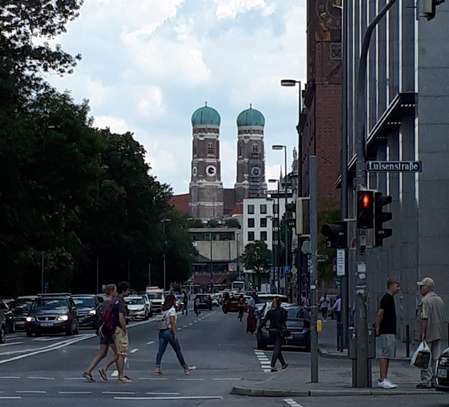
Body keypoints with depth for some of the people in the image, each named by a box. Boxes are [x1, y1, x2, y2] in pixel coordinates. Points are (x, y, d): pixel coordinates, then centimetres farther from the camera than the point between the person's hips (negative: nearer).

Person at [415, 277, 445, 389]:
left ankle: (426, 381, -6)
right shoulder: (439, 300, 15)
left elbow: (425, 319, -18)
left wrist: (422, 334, -17)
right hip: (438, 334, 8)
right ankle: (435, 380, 10)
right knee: (436, 358, 9)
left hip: (427, 335, -8)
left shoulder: (425, 301, -13)